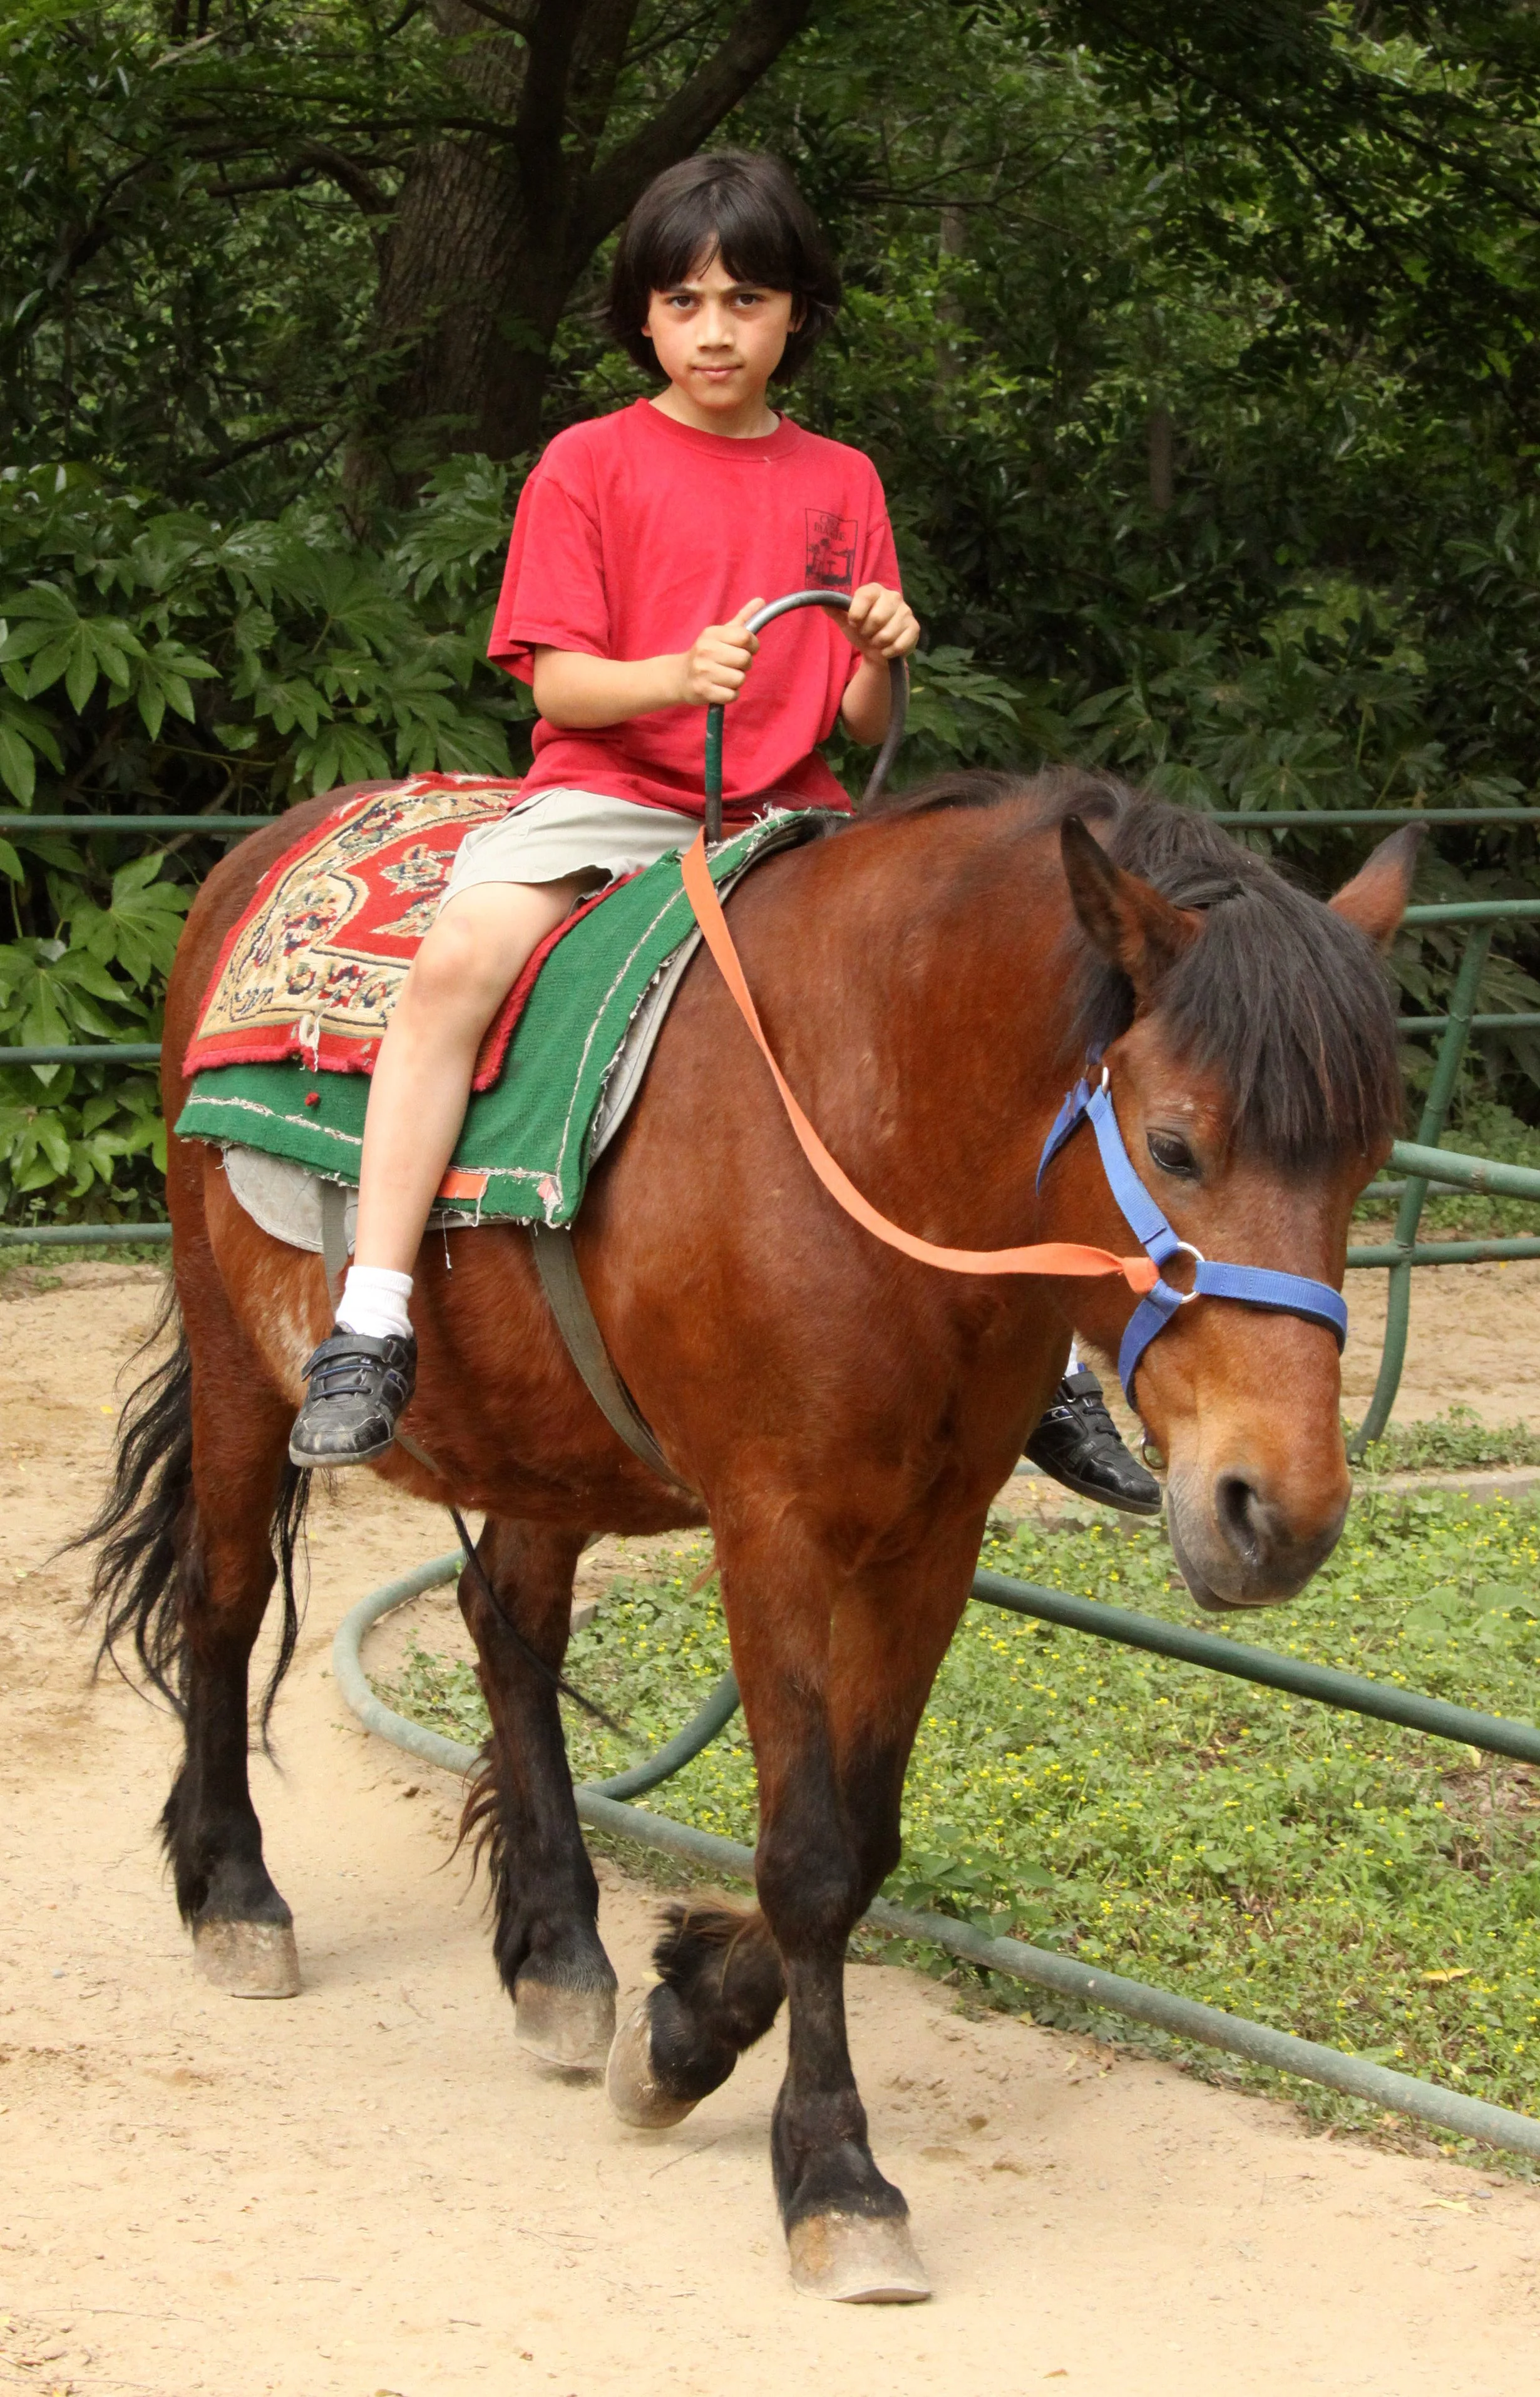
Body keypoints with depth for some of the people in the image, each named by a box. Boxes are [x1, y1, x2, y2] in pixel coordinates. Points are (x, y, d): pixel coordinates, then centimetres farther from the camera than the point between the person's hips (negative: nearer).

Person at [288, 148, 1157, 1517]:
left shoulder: (842, 482, 13)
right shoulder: (590, 465, 3)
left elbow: (865, 728, 11)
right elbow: (557, 681, -5)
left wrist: (884, 658, -12)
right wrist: (679, 674, -25)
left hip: (790, 814, 3)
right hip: (609, 792, -3)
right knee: (460, 955, -33)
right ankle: (371, 1329, -33)